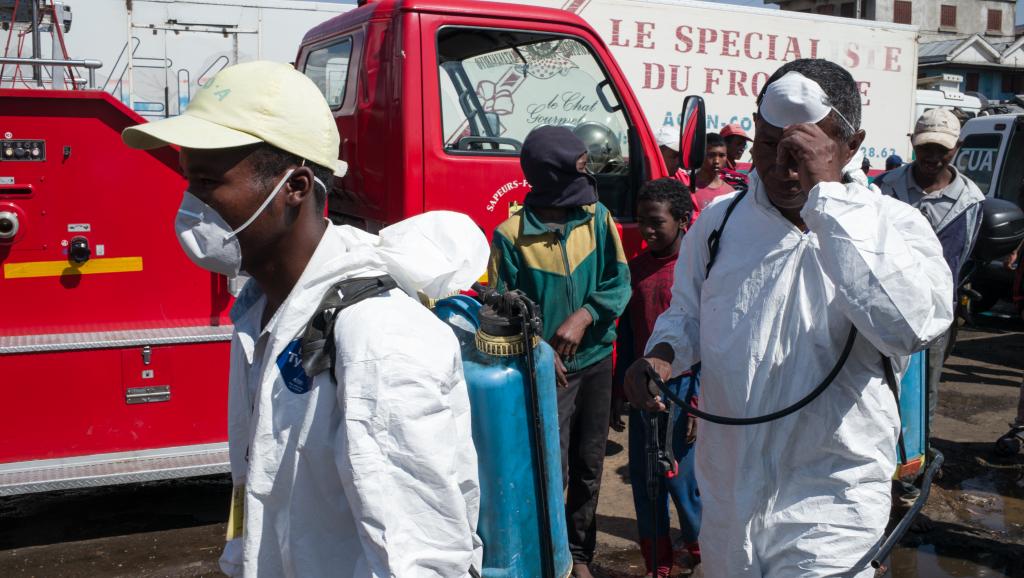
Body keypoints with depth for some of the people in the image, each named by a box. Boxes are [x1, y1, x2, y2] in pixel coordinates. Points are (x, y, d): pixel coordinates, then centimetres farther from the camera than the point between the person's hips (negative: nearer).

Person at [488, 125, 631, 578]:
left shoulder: (597, 217, -3)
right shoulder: (510, 235, -12)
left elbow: (619, 283, -3)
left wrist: (583, 317, -19)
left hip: (595, 360, 4)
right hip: (547, 369, -4)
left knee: (589, 467, 15)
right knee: (553, 471, -3)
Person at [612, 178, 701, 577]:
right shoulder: (635, 268, 7)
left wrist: (698, 399, -14)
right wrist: (619, 388, 13)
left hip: (681, 387, -5)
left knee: (681, 477, 3)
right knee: (643, 478, 9)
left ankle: (698, 544, 31)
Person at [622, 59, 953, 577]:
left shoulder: (892, 224, -11)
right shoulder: (720, 220, 1)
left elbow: (913, 326, -32)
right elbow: (687, 315, 15)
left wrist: (827, 191, -30)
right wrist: (663, 355, -8)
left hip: (829, 501, -4)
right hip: (726, 490, 4)